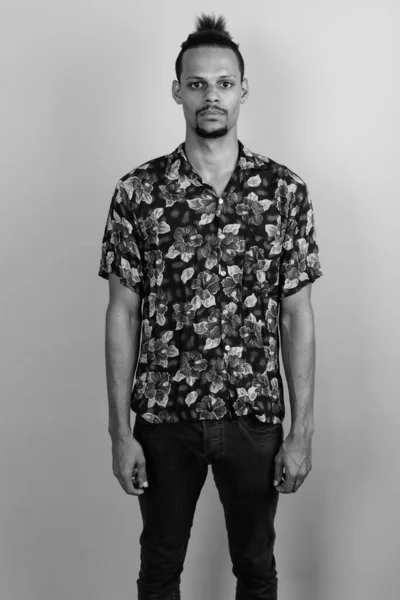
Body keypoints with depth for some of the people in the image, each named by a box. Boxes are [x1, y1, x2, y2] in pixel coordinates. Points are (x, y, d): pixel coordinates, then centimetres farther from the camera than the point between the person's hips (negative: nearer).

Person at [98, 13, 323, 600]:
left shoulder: (284, 190, -4)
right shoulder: (138, 190, -4)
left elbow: (297, 316, -2)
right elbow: (123, 313, -3)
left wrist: (302, 431, -4)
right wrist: (120, 431, -5)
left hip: (254, 417, 0)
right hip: (163, 417, 0)